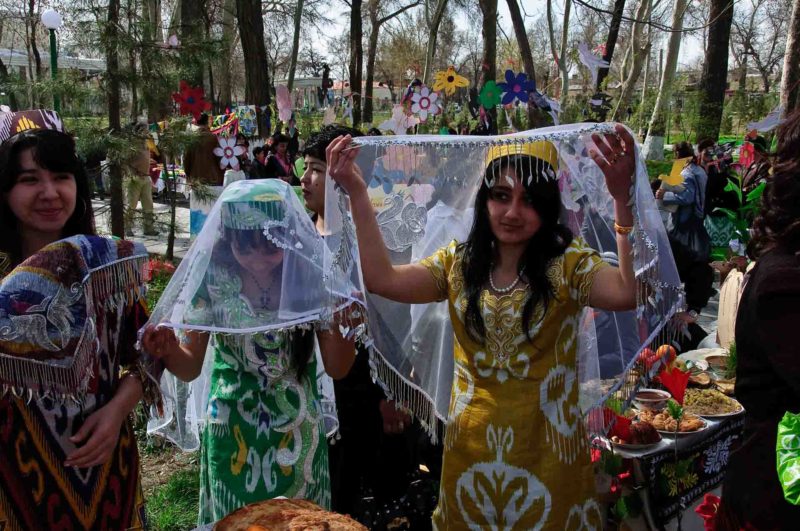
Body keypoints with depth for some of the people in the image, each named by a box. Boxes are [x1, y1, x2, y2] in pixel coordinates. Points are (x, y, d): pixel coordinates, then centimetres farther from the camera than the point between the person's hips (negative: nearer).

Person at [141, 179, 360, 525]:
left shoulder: (311, 278, -12)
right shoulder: (213, 281, -12)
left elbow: (337, 368, -6)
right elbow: (191, 367, -4)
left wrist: (341, 327, -25)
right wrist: (168, 351, -25)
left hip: (297, 432, 0)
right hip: (232, 433, 0)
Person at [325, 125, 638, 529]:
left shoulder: (568, 264, -8)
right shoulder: (457, 262, 1)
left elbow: (629, 293, -27)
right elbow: (382, 279, -11)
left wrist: (622, 199, -37)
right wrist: (357, 193, -15)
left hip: (544, 446, -2)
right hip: (471, 443, 3)